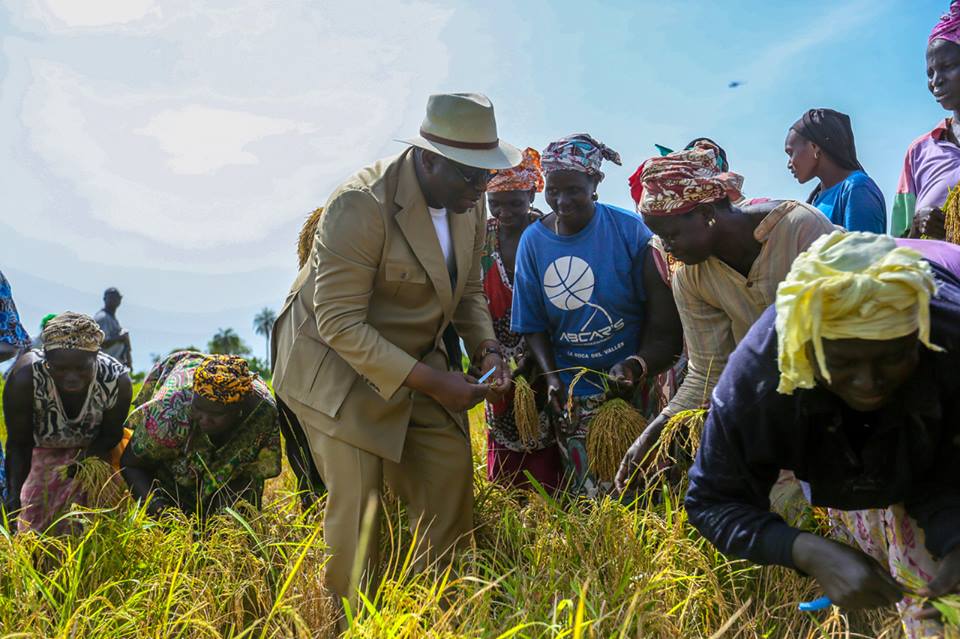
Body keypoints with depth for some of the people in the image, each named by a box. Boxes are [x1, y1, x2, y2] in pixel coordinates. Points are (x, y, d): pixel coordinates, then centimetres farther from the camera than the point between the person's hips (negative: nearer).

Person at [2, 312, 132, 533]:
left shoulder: (117, 381, -32)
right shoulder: (26, 377, -37)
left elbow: (111, 434, -13)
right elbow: (18, 443, -26)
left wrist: (87, 459, -32)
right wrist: (14, 494, -39)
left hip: (89, 450, 1)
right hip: (40, 450, -1)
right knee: (33, 515, 5)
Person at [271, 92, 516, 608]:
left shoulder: (468, 201, -5)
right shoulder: (362, 205, -28)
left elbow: (468, 289, 10)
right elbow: (340, 324, -28)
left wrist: (485, 347, -10)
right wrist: (427, 381, -30)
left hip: (413, 356, 7)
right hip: (338, 360, -7)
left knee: (450, 471, 3)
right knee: (357, 502, -8)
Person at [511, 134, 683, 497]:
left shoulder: (629, 229, -9)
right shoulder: (533, 240, -1)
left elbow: (662, 309, -8)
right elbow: (533, 324, 6)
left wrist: (637, 365, -24)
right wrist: (551, 377, -9)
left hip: (636, 384, -2)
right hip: (574, 393, 2)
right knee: (590, 498, 6)